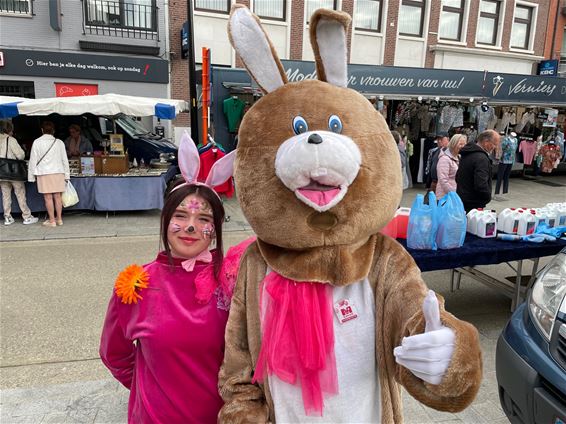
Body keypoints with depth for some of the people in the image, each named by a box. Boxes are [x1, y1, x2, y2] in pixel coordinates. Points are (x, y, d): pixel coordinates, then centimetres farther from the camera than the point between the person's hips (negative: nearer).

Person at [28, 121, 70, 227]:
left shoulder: (37, 142, 0)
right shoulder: (59, 142, 5)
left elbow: (33, 160, 1)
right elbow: (64, 160, 8)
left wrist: (32, 175, 7)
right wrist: (66, 175, 14)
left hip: (44, 173, -2)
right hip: (58, 172, 2)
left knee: (48, 197, 1)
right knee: (57, 196, 6)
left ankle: (52, 220, 4)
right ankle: (59, 219, 12)